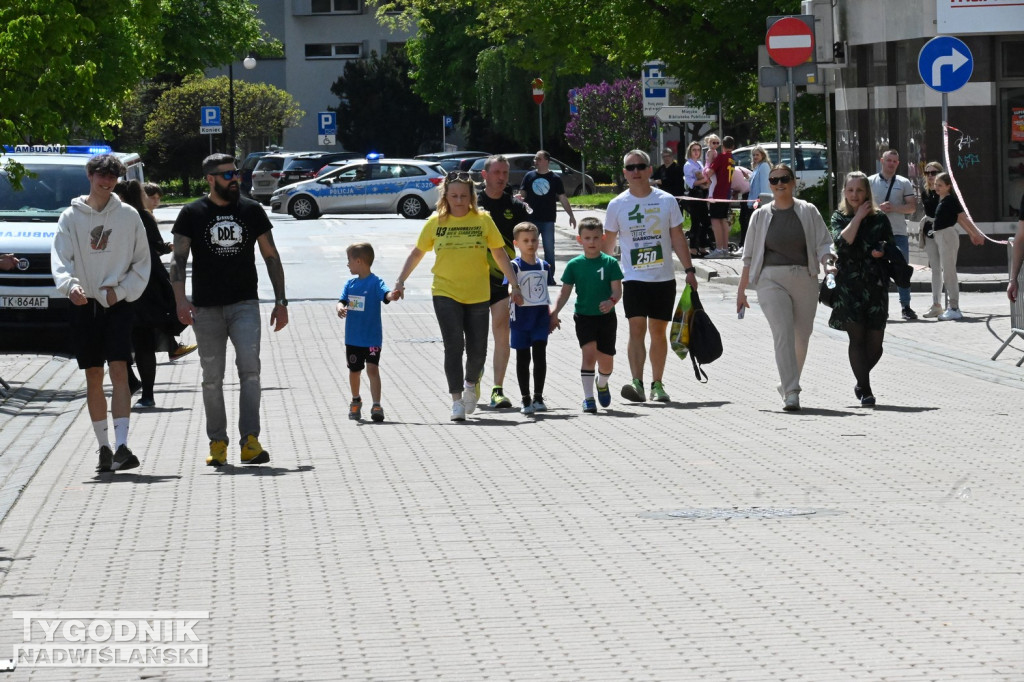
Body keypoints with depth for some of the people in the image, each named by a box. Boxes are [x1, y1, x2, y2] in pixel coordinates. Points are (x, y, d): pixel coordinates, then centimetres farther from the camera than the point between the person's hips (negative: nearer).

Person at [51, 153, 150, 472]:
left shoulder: (129, 216, 5)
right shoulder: (71, 216, 4)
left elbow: (142, 262, 8)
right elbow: (60, 258, -5)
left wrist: (121, 290, -7)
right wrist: (70, 285, -25)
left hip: (118, 305, -1)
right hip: (84, 305, 1)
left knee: (119, 372, -13)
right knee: (93, 377, 6)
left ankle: (121, 446, -20)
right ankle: (104, 447, 14)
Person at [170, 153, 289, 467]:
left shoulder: (252, 211, 9)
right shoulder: (192, 214, 3)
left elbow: (271, 256, 13)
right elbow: (178, 260, 0)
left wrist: (280, 302, 8)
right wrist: (180, 300, -15)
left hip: (244, 304, 0)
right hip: (207, 308, 0)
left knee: (250, 367, -15)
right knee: (212, 378, 4)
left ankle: (250, 441, -18)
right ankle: (217, 443, 14)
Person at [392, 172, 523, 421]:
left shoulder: (483, 220, 0)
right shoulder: (435, 222, 1)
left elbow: (499, 254, 6)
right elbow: (417, 253, 10)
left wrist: (514, 285, 2)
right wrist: (401, 281, 2)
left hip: (478, 295, 1)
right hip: (445, 293, -1)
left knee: (477, 349, 4)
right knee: (454, 345, -12)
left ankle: (471, 383, 36)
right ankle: (457, 400, -7)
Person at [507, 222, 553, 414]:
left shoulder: (544, 266, 8)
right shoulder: (514, 266, -6)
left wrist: (550, 313, 21)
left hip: (540, 314, 3)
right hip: (521, 316, -3)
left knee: (540, 355, -5)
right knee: (523, 358, 5)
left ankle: (538, 397, 1)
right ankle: (526, 400, 11)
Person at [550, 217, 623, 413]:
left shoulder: (610, 263, -2)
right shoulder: (574, 265, 0)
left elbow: (617, 290, -7)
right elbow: (565, 291, 5)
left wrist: (612, 301, -29)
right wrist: (554, 313, -4)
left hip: (606, 317, 1)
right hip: (584, 317, -1)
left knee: (606, 361, 9)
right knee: (589, 353, -18)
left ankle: (602, 384, 43)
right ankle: (588, 397, -13)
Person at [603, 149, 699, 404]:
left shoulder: (666, 201, 3)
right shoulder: (617, 205, 3)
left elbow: (677, 239, 6)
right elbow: (608, 242, 10)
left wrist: (689, 270, 1)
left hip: (663, 278, 1)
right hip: (634, 278, -1)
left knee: (658, 331, 8)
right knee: (637, 329, -15)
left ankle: (657, 384, 17)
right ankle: (636, 383, -24)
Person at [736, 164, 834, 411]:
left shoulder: (808, 212, 8)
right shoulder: (761, 215, 10)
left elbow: (823, 243, 3)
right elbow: (749, 256, 13)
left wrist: (828, 263, -18)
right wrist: (741, 290, 12)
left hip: (804, 278, 1)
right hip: (771, 279, -1)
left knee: (801, 337, 7)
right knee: (783, 332, -17)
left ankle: (787, 385, 28)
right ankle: (791, 393, -23)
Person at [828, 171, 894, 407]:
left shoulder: (879, 219, 9)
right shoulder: (839, 218, 6)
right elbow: (842, 242, -12)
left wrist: (882, 251, -9)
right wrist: (858, 217, -8)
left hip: (875, 284, 2)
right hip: (848, 285, -2)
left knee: (875, 341, 1)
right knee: (857, 337, -10)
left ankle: (861, 382, 24)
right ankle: (865, 390, -7)